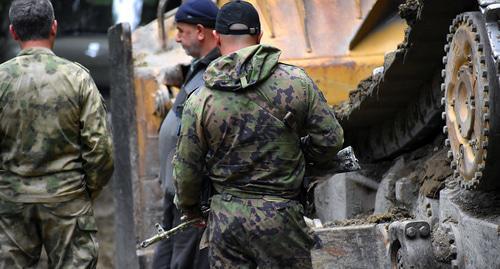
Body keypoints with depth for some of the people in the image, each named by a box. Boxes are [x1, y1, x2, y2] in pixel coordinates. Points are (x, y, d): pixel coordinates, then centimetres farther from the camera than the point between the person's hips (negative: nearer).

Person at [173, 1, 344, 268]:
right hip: (279, 216, -2)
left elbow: (186, 169, 3)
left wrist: (189, 209, 22)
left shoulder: (199, 100, -4)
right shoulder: (296, 81, -6)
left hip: (224, 218, 2)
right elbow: (330, 139, -1)